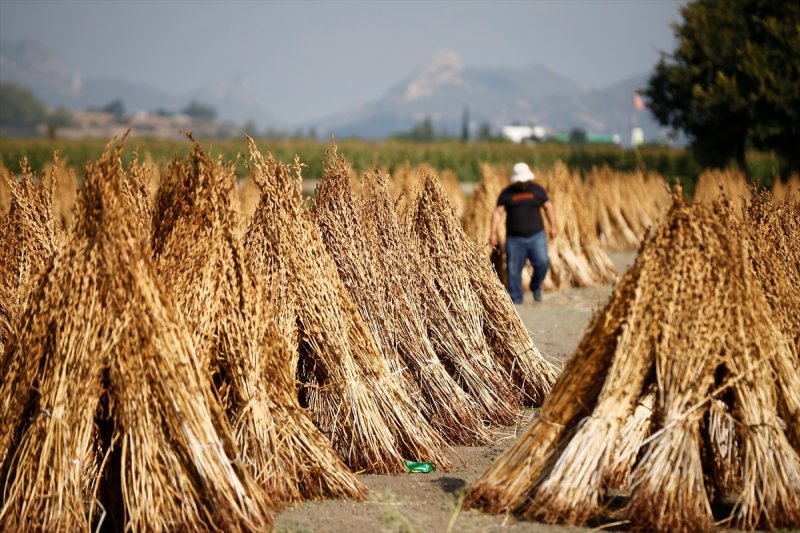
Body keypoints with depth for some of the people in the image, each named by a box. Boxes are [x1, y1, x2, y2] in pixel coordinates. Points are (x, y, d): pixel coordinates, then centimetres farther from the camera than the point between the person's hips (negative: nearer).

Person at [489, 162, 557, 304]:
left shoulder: (537, 190, 8)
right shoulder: (506, 193, 3)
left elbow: (548, 207, 13)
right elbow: (498, 212, -1)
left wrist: (553, 227, 9)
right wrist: (493, 232, -10)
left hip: (536, 235, 0)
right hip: (515, 239, 0)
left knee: (542, 263, -14)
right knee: (514, 269, -2)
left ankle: (536, 286, 13)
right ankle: (515, 299, 9)